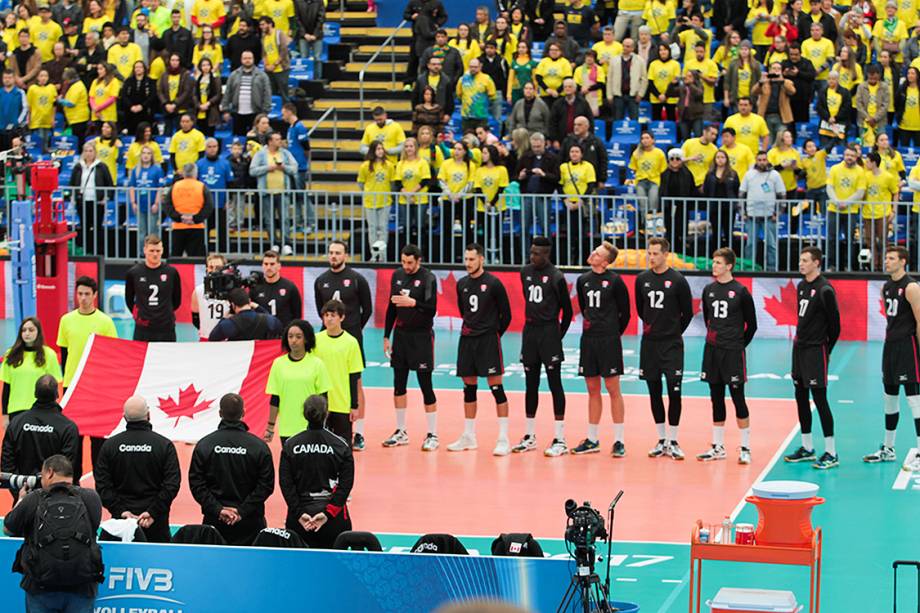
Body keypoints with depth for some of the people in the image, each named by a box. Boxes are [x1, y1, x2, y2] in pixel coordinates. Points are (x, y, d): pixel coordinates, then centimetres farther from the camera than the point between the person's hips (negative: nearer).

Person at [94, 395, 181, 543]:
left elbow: (102, 485, -1)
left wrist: (120, 511, -4)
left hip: (121, 519, 2)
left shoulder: (109, 445, 3)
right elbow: (172, 485, -9)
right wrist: (153, 513, -10)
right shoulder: (164, 445, -3)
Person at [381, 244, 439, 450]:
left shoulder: (428, 278, -10)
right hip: (401, 333, 6)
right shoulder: (397, 275, 7)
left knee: (425, 385, -5)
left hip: (421, 336, -6)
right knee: (399, 384, 8)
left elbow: (432, 308, -18)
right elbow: (391, 307, 14)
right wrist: (386, 336, 13)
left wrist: (413, 303, -33)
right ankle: (401, 432, 19)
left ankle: (432, 435, 1)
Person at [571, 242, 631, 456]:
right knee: (592, 390, 10)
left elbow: (625, 312, -1)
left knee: (612, 388, -3)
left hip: (609, 341, -5)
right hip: (588, 339, 5)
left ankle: (619, 441, 2)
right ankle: (592, 440, 17)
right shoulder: (583, 280, 7)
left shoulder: (615, 281, -8)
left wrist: (614, 333, 7)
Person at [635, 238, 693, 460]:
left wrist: (674, 332, 8)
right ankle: (661, 440, 17)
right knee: (654, 392, 8)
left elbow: (687, 313, 1)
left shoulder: (678, 281, -8)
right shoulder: (642, 279, 3)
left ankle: (672, 442, 2)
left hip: (672, 345, -4)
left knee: (674, 391, -6)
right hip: (649, 343, 4)